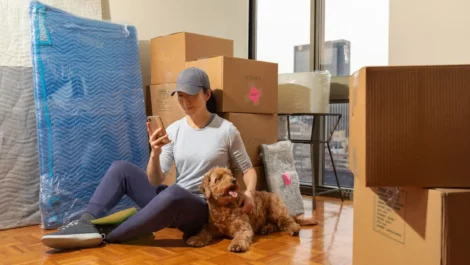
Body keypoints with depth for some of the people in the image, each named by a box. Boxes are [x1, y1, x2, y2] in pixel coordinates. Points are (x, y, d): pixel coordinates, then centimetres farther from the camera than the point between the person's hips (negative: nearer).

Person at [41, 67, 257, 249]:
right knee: (121, 168, -9)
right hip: (170, 202, 5)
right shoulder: (173, 130, 1)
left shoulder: (227, 130, -7)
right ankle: (87, 224, -25)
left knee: (173, 193, -39)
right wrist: (155, 155, -24)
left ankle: (105, 237, -25)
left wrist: (249, 193, -18)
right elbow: (155, 182, -3)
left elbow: (248, 169, 3)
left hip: (204, 209, -4)